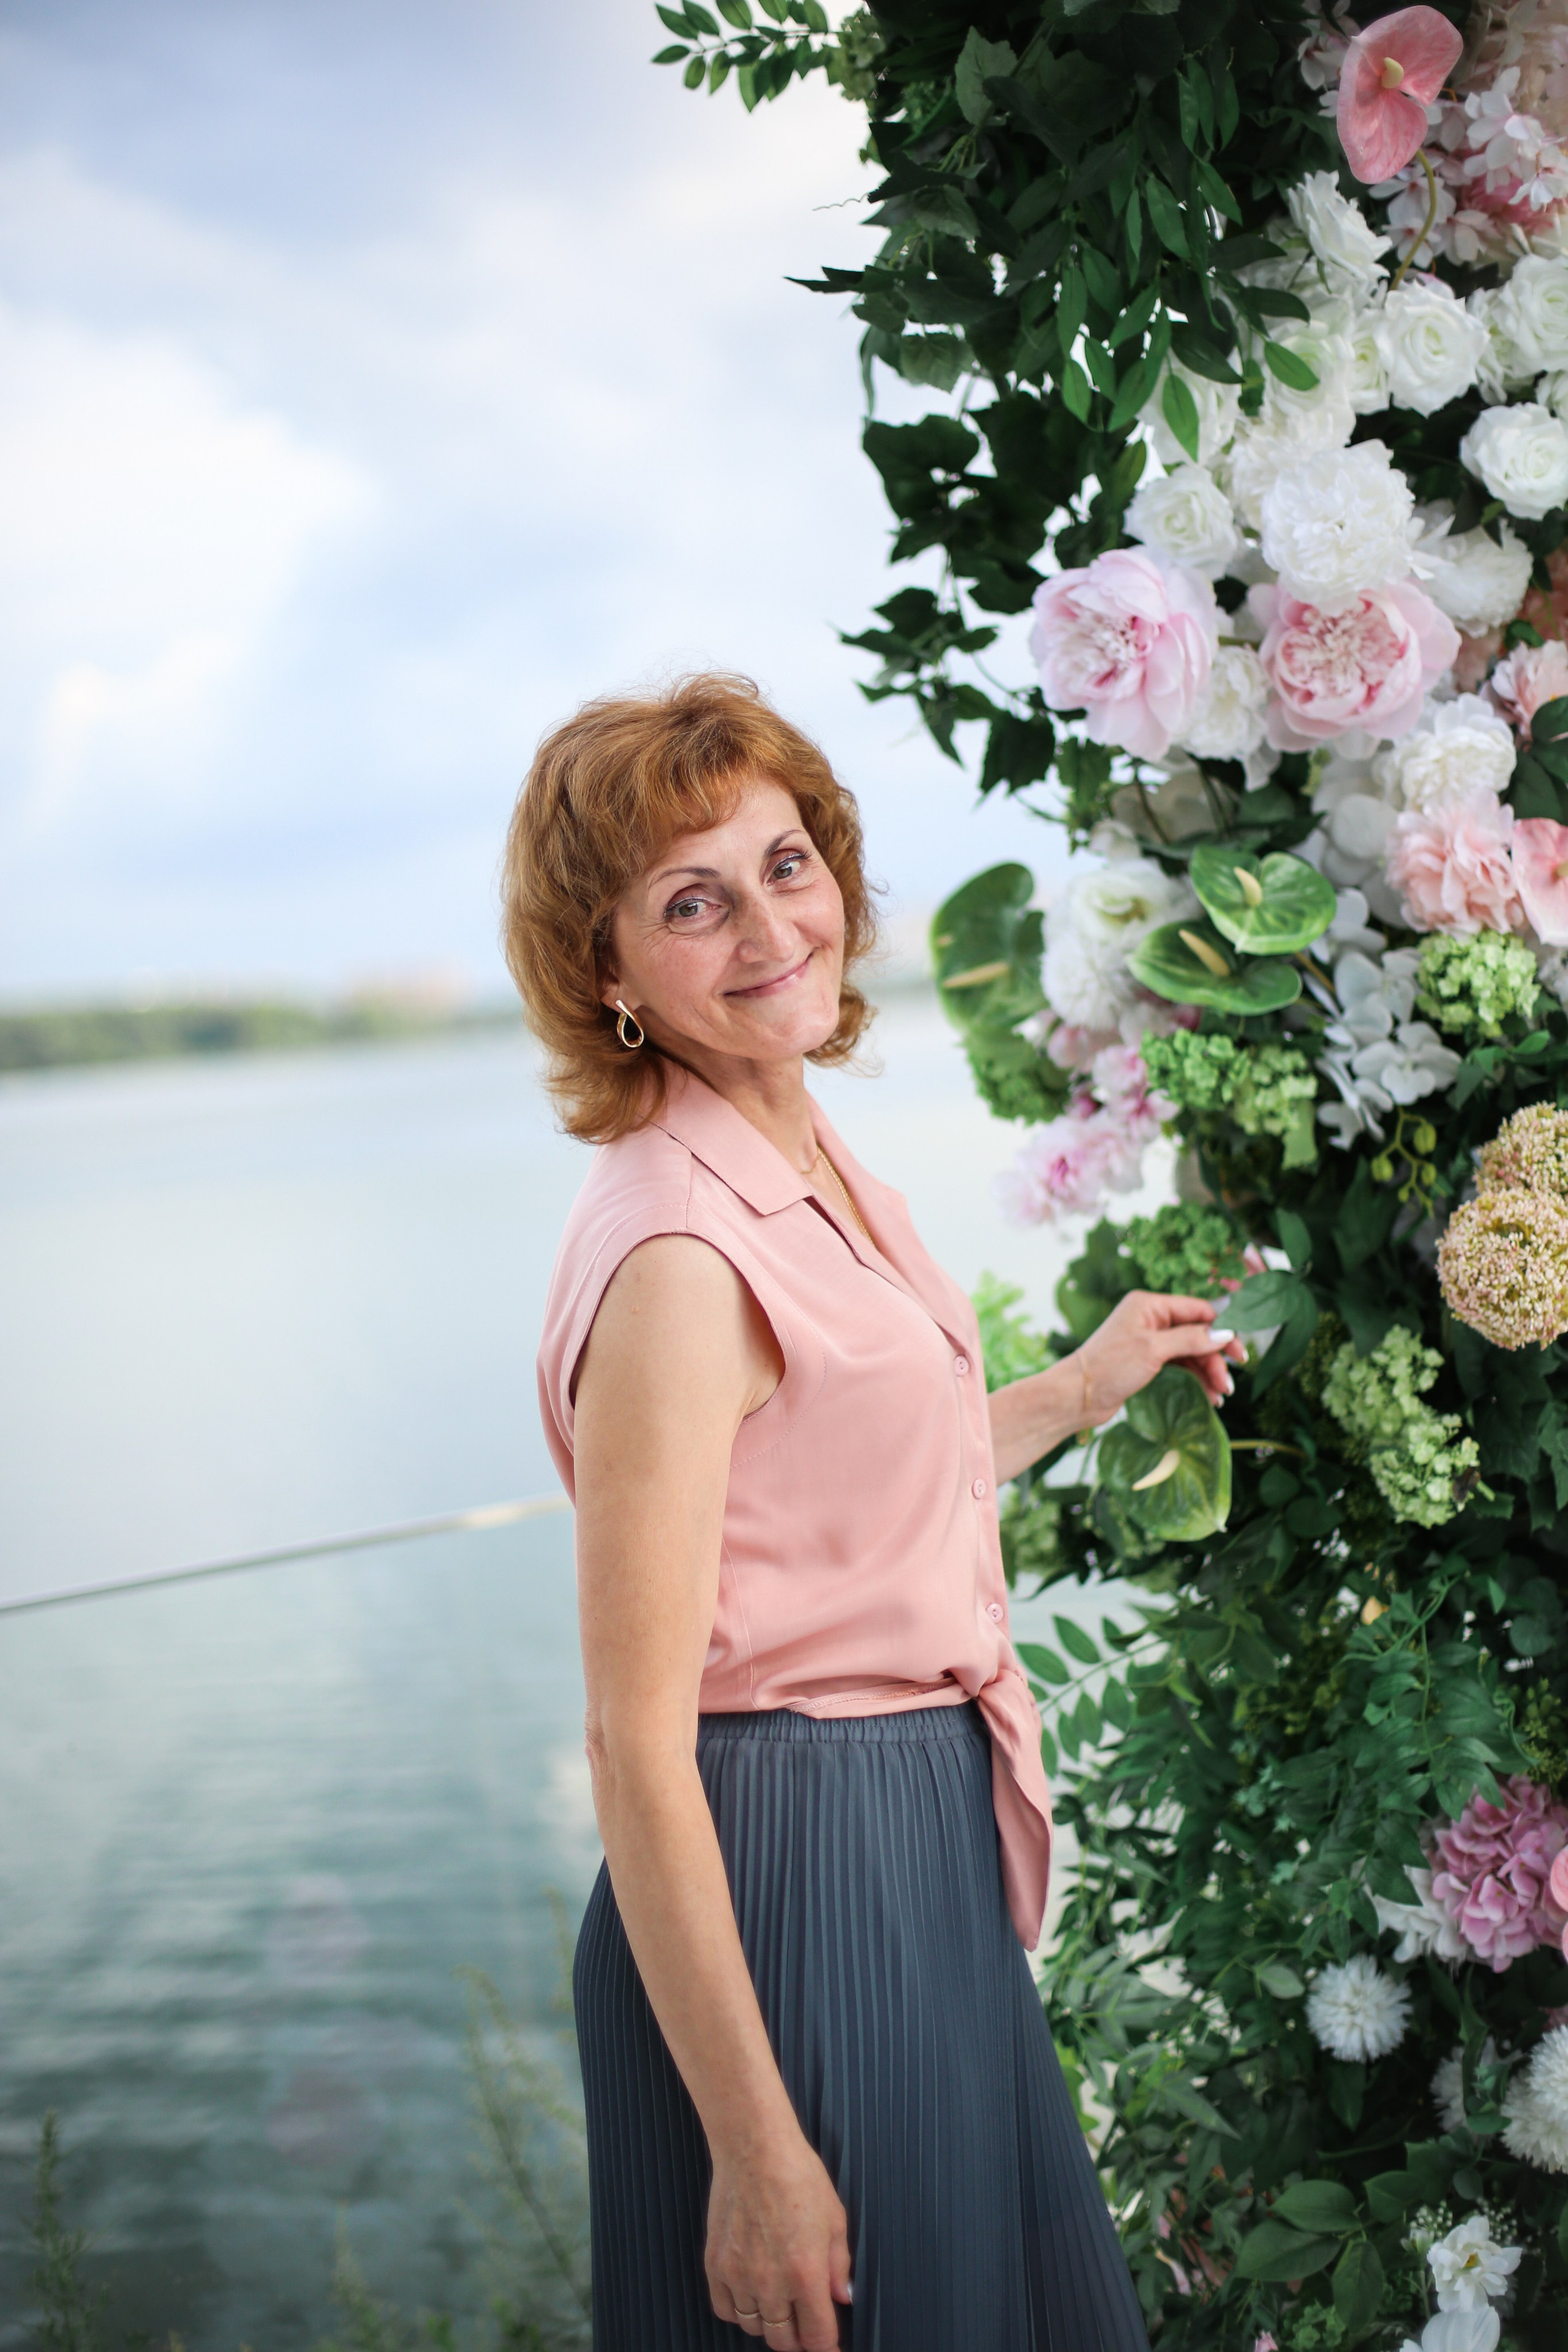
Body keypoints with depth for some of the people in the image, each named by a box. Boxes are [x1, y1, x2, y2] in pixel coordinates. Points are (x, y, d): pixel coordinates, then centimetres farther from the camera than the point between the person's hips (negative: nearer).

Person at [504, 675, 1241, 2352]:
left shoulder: (810, 1171, 5)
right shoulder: (676, 1255, -23)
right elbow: (638, 1744, -23)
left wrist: (1081, 1389, 21)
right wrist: (753, 2149, -22)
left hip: (925, 1837, 9)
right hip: (790, 1875, -9)